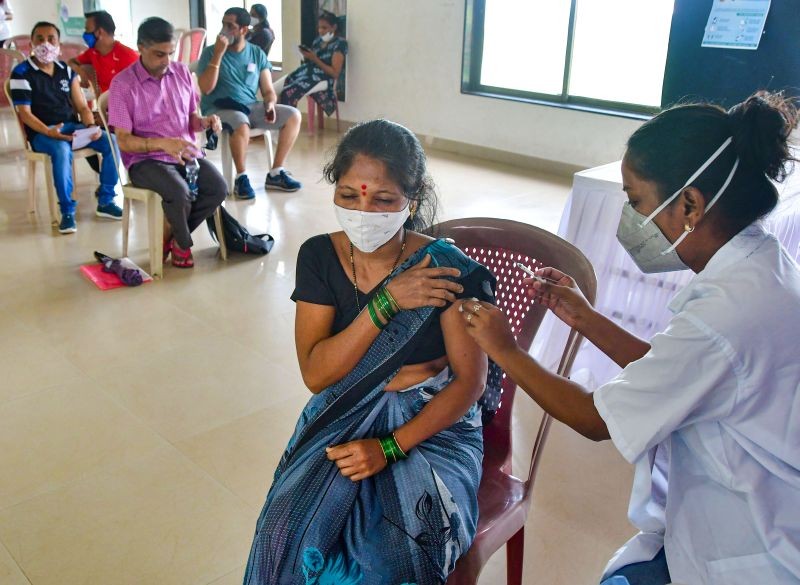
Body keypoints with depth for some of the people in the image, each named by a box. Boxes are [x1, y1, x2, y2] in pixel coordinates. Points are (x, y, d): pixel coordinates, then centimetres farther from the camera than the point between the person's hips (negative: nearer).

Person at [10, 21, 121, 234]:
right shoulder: (22, 73, -3)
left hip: (72, 126, 5)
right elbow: (25, 113, -10)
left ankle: (105, 201, -8)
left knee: (111, 142, -20)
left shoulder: (66, 70, 12)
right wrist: (49, 132, -26)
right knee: (62, 150, -39)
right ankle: (67, 211, -27)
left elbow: (82, 106, 9)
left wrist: (91, 125, -13)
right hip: (42, 132, -5)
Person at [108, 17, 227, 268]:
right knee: (180, 193, -34)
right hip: (145, 159, -5)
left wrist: (205, 122, -9)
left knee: (218, 188, -22)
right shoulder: (122, 83, -8)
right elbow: (124, 141, -11)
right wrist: (162, 143, -28)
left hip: (187, 152, 5)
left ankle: (170, 235, 1)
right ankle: (182, 242, 0)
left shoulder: (182, 73, 7)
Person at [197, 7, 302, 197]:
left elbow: (268, 90, 9)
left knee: (293, 115, -13)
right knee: (242, 124, -39)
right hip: (219, 109, -5)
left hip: (250, 107, 5)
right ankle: (241, 178, -19)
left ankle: (275, 173, -9)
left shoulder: (257, 53, 8)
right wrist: (218, 54, -18)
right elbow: (206, 88, -16)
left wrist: (270, 105, -14)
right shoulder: (210, 52, -3)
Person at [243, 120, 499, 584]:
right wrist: (386, 302, -23)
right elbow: (316, 374, -11)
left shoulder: (447, 270, -16)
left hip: (430, 425, -2)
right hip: (341, 420, 3)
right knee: (289, 527, -21)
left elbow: (470, 380, -11)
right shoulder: (319, 257, -6)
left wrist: (390, 447, -20)